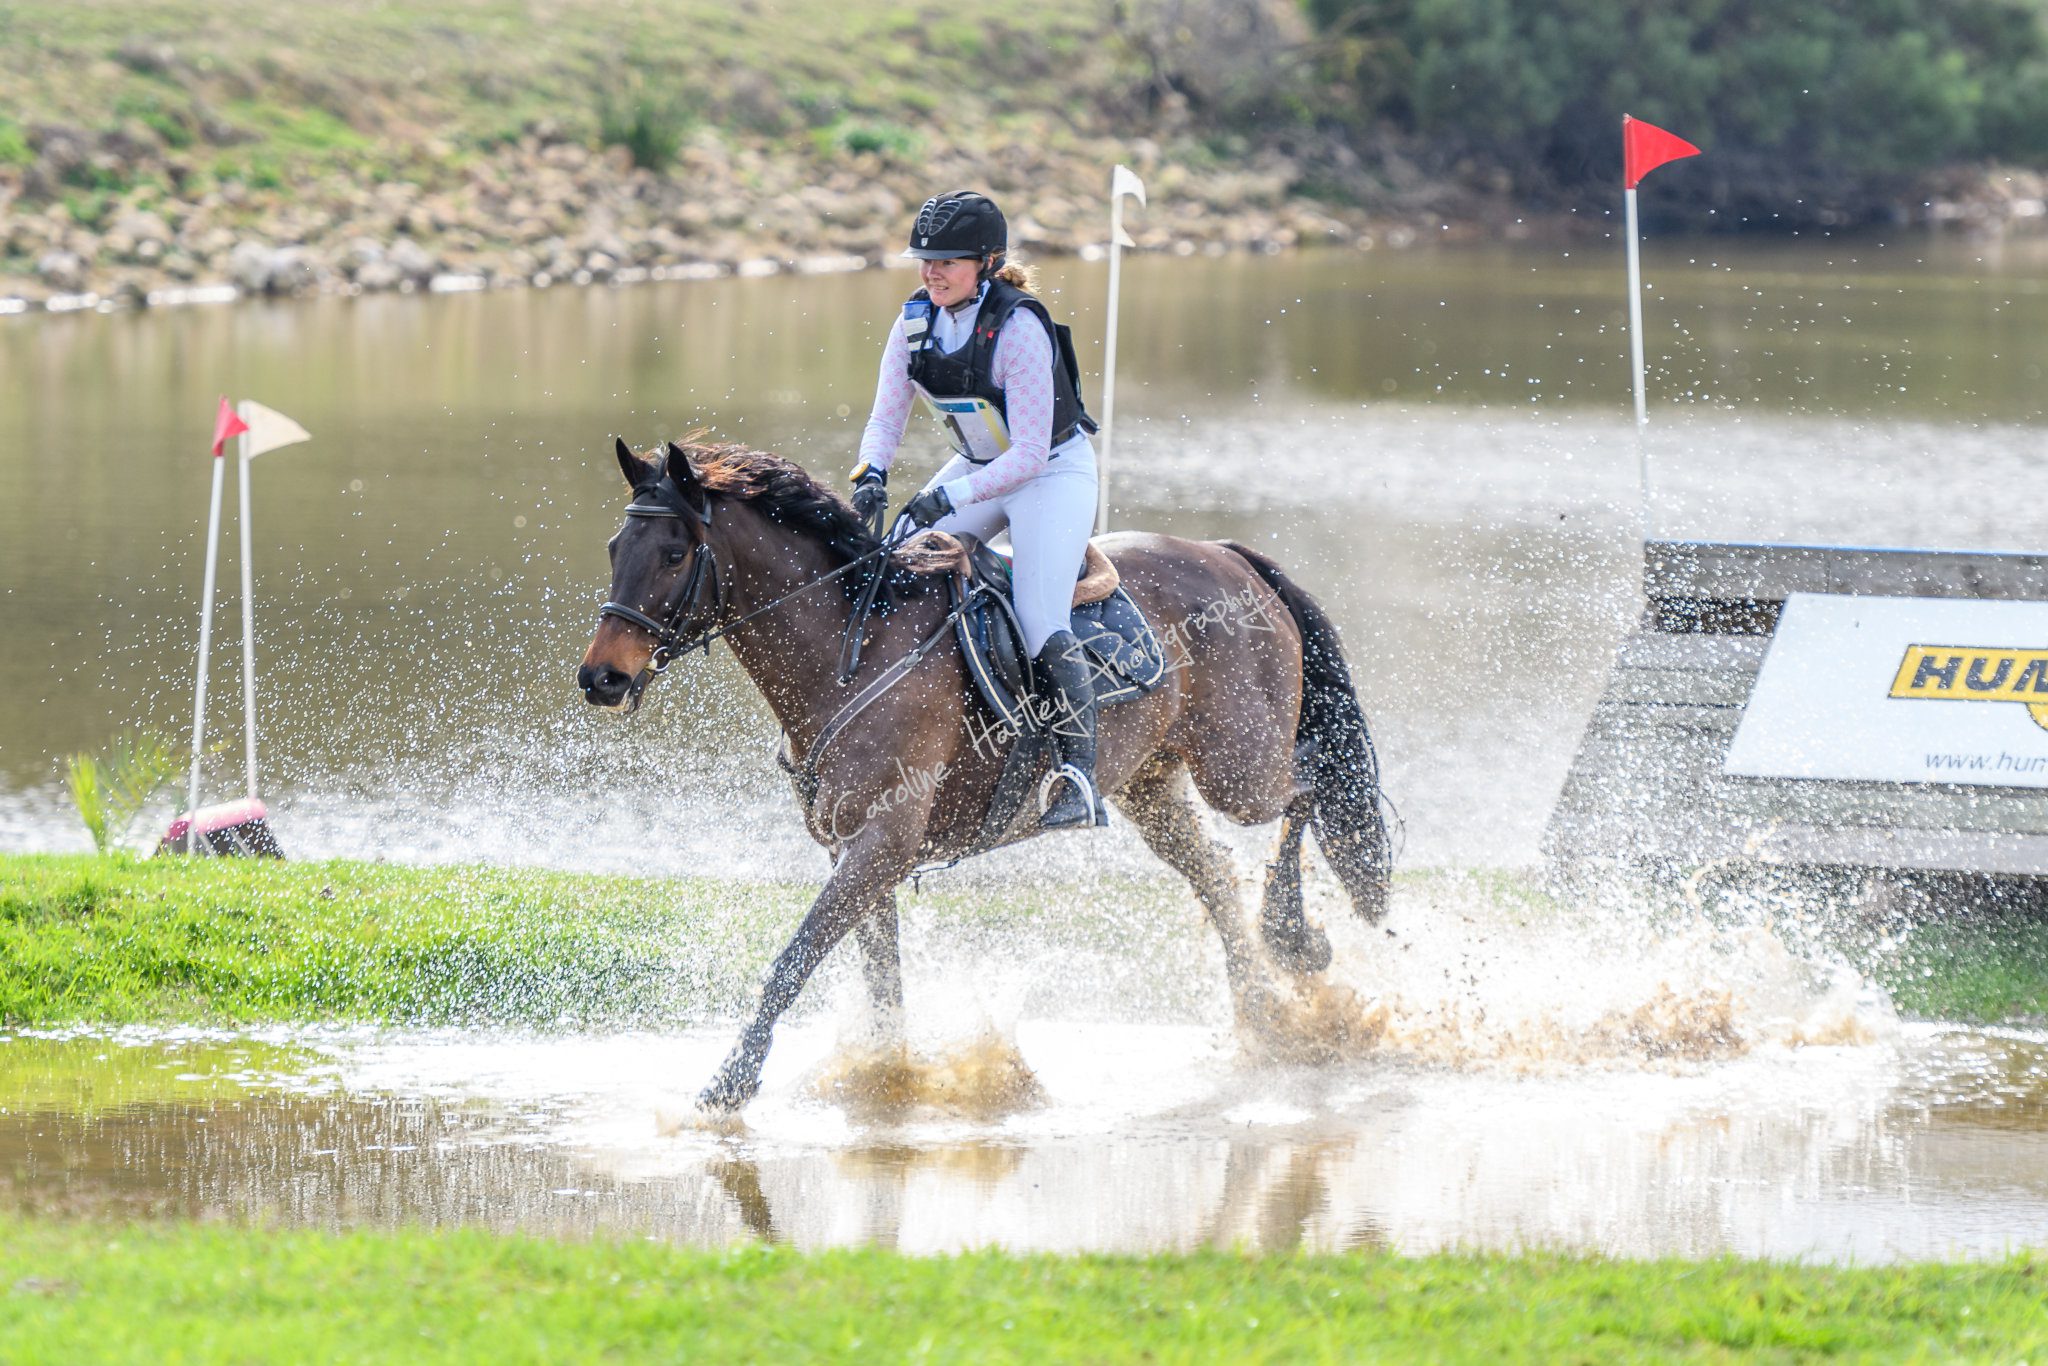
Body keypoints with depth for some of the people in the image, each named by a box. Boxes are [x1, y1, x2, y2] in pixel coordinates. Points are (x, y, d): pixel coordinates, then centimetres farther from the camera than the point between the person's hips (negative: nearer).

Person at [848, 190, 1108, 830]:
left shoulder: (1018, 328, -26)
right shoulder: (916, 323, -6)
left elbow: (1031, 452, -27)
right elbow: (886, 416, -3)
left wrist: (952, 495, -34)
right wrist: (871, 476, -24)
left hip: (1054, 472, -7)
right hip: (977, 467, 7)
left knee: (1041, 625, -21)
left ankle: (1079, 779, -22)